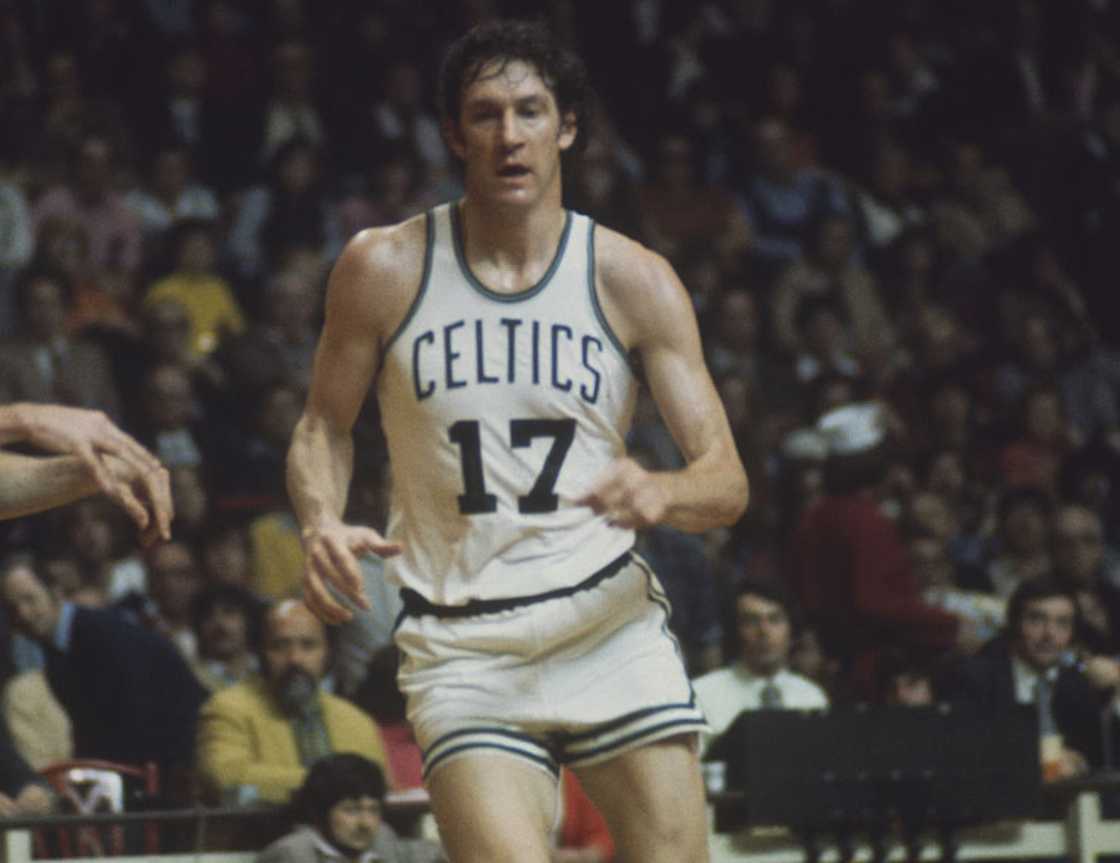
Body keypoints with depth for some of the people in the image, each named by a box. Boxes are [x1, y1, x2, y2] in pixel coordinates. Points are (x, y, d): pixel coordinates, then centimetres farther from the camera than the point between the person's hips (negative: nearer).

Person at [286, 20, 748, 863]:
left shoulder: (632, 279, 1)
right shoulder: (386, 269, 0)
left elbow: (727, 481, -1)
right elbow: (325, 427, 13)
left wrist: (660, 494, -24)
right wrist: (323, 524, -9)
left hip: (609, 625, 1)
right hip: (462, 649, -1)